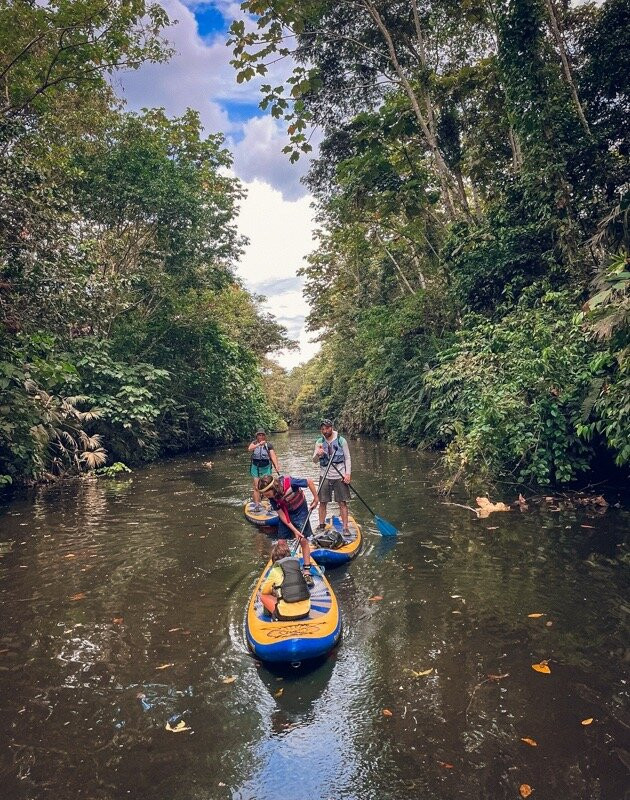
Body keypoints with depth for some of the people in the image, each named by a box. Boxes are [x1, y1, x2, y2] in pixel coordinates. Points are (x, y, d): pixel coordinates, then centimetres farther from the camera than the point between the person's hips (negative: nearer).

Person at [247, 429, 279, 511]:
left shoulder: (269, 445, -1)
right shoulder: (254, 443, 2)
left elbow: (273, 456, -10)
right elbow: (250, 449, -21)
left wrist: (276, 466, -25)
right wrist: (259, 444, -35)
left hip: (266, 467, -1)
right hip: (256, 467, 1)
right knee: (256, 487, 0)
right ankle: (256, 505, 3)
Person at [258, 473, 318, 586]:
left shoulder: (289, 482, -36)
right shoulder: (272, 496, -22)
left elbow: (310, 481, -23)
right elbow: (281, 514, -16)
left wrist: (316, 499, -16)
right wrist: (294, 530, -20)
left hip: (300, 510, -3)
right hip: (285, 512, 3)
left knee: (303, 540, -7)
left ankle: (307, 572, 1)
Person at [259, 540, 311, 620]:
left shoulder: (275, 570, -2)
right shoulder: (298, 565, 9)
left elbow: (264, 591, 12)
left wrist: (273, 590, 33)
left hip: (286, 615, -4)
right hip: (305, 611, 4)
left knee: (263, 596, 16)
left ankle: (276, 616, 7)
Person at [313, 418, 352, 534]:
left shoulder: (341, 440, -3)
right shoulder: (319, 442, 3)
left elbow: (347, 458, 2)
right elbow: (314, 461, 0)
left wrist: (348, 473, -9)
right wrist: (318, 455, -23)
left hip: (340, 476, -2)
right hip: (325, 476, 2)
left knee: (342, 503, 0)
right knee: (322, 502, 6)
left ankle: (345, 527, 7)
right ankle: (321, 525, 20)